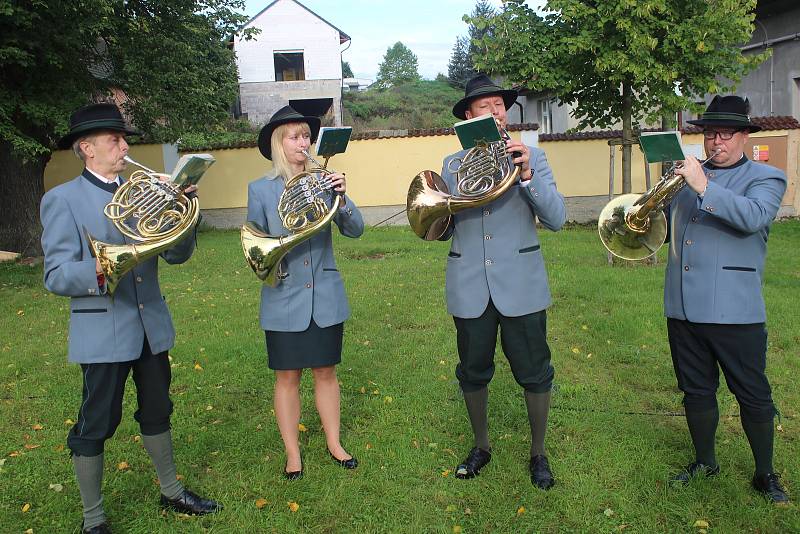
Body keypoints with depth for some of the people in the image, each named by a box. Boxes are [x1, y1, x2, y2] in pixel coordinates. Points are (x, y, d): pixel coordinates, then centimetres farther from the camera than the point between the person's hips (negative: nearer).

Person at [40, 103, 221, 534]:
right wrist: (100, 270, -32)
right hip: (102, 331, -5)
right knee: (95, 425, 6)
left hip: (151, 324, 5)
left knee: (157, 412, 18)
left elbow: (177, 254, 3)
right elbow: (56, 276, -13)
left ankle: (171, 491, 36)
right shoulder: (62, 199, -7)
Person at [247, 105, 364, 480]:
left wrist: (342, 198, -22)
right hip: (284, 298, -1)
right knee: (287, 377, 8)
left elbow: (355, 230, -5)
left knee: (325, 373, 13)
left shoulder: (323, 181, 2)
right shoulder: (260, 189, -1)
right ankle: (292, 454, 24)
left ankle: (334, 444, 29)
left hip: (325, 296, 1)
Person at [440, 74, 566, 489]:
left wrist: (527, 174, -19)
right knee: (473, 373, 12)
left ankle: (538, 454, 26)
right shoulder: (452, 165, 8)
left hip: (520, 284, -1)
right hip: (469, 287, 2)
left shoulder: (531, 158, 3)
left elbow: (556, 218, -8)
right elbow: (443, 230, 6)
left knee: (533, 373, 6)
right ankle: (481, 447, 34)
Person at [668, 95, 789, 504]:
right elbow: (666, 227, 19)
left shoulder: (766, 178, 1)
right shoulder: (688, 177, 16)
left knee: (753, 395, 7)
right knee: (696, 391, 15)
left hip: (733, 308, -4)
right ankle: (704, 462, 32)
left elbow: (753, 216, -20)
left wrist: (706, 187, -27)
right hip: (683, 306, 5)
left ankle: (765, 473, 26)